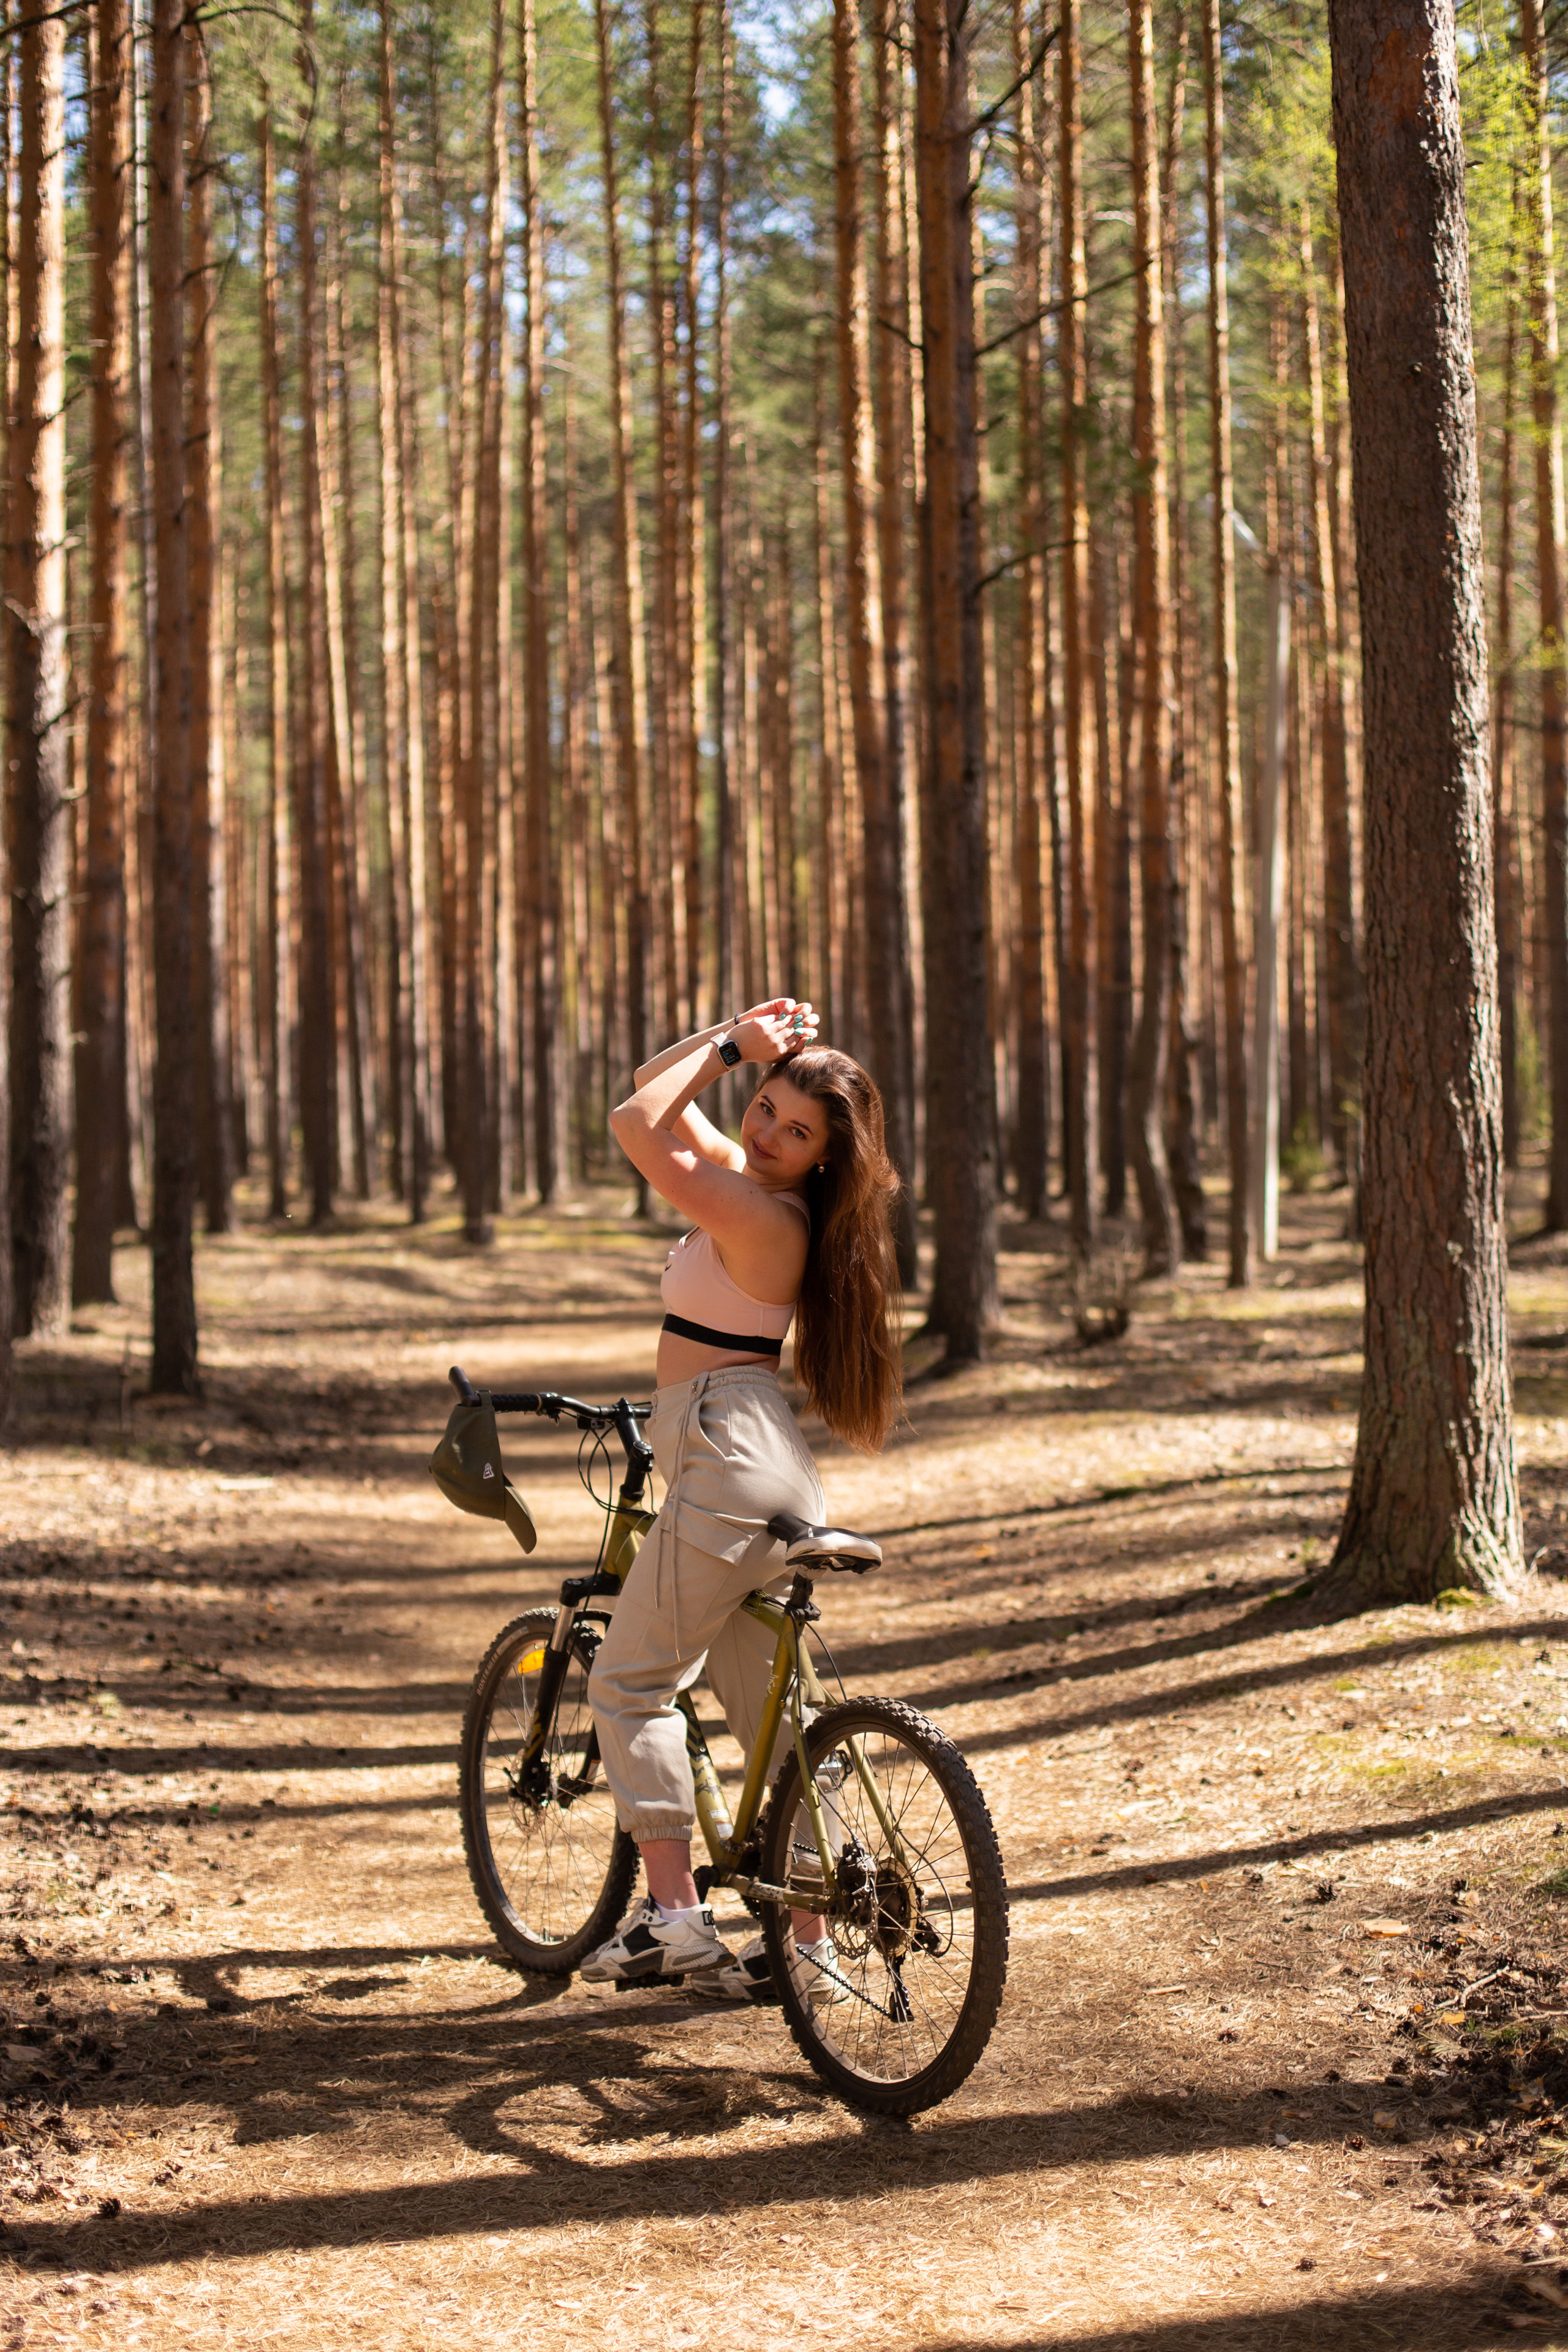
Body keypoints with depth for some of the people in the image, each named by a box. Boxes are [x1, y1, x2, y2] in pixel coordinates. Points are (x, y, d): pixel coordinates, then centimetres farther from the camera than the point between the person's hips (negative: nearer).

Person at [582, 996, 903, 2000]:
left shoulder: (761, 1214, -17)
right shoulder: (740, 1174, 11)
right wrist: (737, 1036, 7)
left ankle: (675, 1913, -2)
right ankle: (810, 1945, 15)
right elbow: (659, 1091, 21)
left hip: (729, 1458, -10)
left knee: (631, 1683, 0)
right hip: (769, 1469, 10)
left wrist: (729, 1045, -11)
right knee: (768, 1706, 11)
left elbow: (636, 1125, -20)